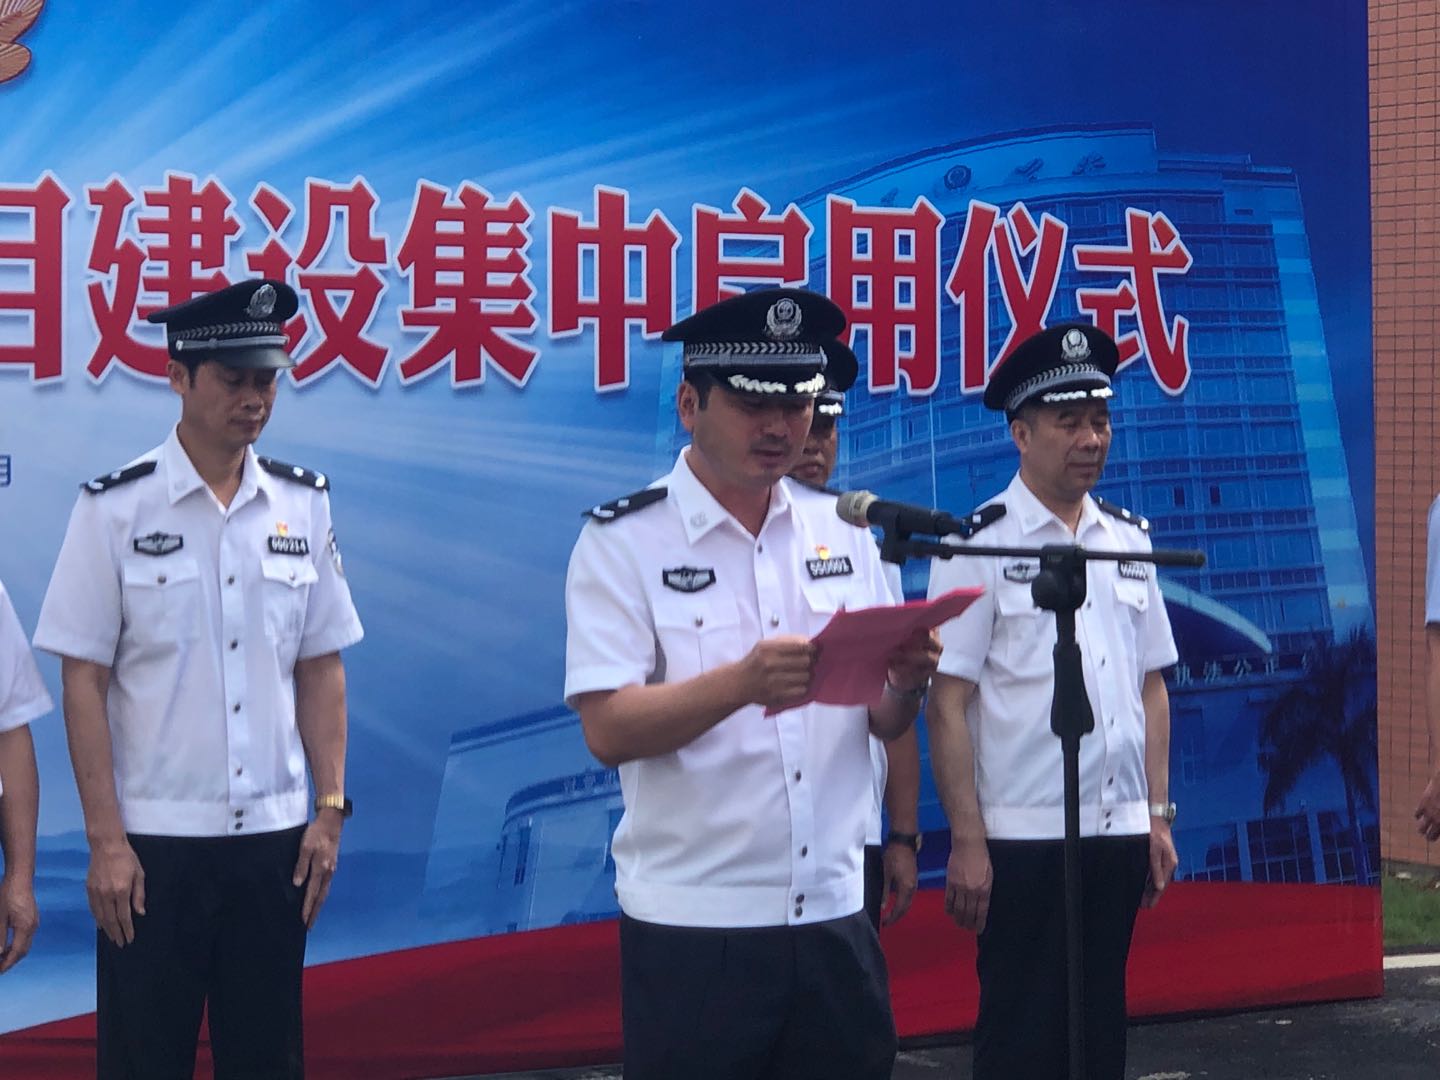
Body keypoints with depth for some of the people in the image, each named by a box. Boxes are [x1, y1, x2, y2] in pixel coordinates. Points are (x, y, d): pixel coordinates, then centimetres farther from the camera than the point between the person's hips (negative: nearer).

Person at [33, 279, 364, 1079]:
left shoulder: (304, 504, 5)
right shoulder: (116, 508, -6)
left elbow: (321, 667, 9)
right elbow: (84, 680, -6)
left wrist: (330, 809, 2)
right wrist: (105, 840, -9)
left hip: (275, 836, 3)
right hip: (152, 840, -3)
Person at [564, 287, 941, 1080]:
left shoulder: (842, 531, 8)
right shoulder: (623, 540, -6)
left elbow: (882, 723, 10)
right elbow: (608, 730, -15)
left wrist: (906, 681, -12)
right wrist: (743, 683, -29)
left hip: (834, 917, 4)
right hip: (693, 927, -4)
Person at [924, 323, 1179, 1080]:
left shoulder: (1128, 541, 9)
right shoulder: (979, 545, -8)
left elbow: (1150, 685, 13)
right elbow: (947, 704, -9)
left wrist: (1159, 817, 9)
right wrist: (967, 843, -12)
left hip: (1119, 835, 5)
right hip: (1022, 840, -5)